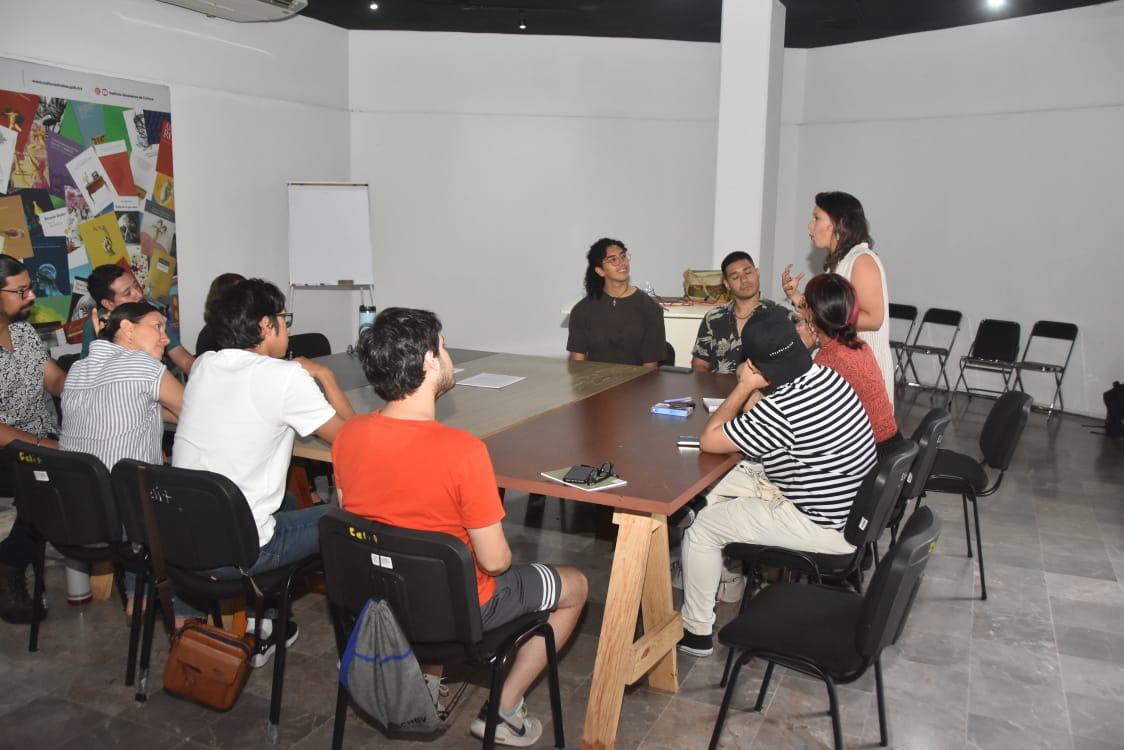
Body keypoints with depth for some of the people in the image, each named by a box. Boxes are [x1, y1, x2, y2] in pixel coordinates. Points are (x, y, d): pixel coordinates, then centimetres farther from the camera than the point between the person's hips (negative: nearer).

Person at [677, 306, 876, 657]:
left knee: (701, 528, 0)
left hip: (825, 526, -9)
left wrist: (745, 386, -13)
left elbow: (708, 440, -18)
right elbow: (755, 422, 13)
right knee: (714, 484, 16)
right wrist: (753, 389, -4)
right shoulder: (824, 375, -3)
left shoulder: (780, 409, -31)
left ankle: (696, 633, 15)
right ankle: (724, 572, 33)